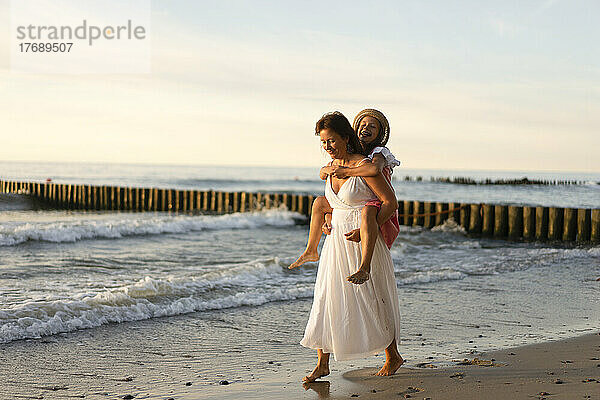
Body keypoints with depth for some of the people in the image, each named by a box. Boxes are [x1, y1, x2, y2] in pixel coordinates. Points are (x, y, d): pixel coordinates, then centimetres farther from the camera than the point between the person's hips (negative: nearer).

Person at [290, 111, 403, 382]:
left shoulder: (364, 166, -14)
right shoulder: (331, 167, 7)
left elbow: (390, 202, -14)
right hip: (337, 242, 7)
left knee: (373, 301, 3)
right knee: (326, 298, 0)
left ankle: (393, 357, 21)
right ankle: (322, 363, 5)